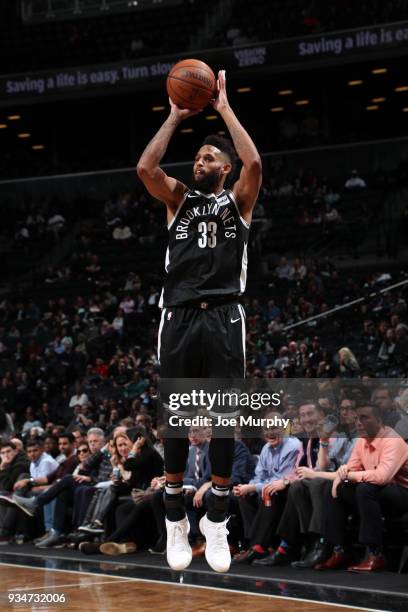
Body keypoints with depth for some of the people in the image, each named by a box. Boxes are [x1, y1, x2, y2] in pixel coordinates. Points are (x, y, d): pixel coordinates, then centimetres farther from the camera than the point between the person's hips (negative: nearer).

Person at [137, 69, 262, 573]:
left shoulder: (238, 201, 10)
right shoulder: (179, 199, 15)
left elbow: (254, 163, -10)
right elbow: (145, 168, -4)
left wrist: (225, 109, -4)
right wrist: (175, 117, 0)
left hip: (223, 318, -1)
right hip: (179, 318, 1)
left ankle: (217, 523, 9)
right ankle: (175, 522, 12)